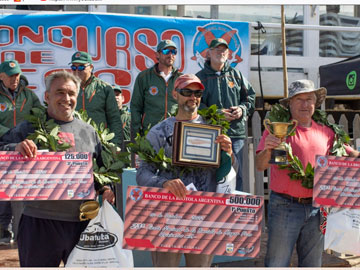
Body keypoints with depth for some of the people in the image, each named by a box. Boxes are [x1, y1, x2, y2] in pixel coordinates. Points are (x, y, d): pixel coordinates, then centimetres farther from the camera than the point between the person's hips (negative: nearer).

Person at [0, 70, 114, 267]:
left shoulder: (88, 131, 12)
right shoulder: (29, 127, 2)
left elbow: (102, 167, 18)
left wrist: (106, 188, 0)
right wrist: (16, 148, -24)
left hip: (82, 222, 3)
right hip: (39, 222, -2)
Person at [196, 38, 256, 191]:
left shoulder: (236, 75, 15)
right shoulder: (200, 77, 6)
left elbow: (250, 97, 16)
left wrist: (242, 109, -4)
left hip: (236, 132, 2)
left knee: (236, 172, 5)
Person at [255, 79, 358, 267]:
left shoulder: (325, 132, 9)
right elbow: (260, 166, -9)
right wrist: (267, 149, -31)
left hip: (316, 207, 4)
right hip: (285, 206, -4)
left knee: (312, 263, 15)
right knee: (277, 263, 0)